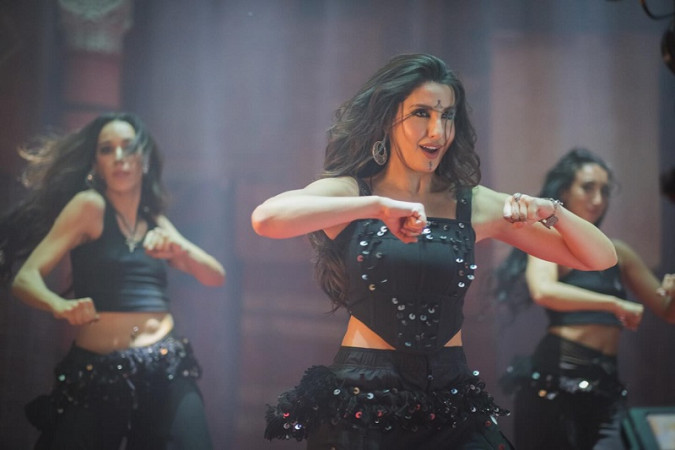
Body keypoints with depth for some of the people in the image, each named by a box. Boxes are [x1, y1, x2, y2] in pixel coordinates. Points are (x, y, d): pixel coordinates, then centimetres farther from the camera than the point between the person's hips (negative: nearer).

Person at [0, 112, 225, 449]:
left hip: (167, 371, 4)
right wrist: (61, 305, -30)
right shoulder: (89, 205, -2)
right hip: (96, 372, -4)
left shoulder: (156, 222, 15)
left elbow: (216, 277, 11)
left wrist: (180, 249, -9)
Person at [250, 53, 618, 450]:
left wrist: (551, 212, -14)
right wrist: (377, 205, -28)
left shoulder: (474, 205, 4)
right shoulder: (348, 192, -2)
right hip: (361, 400, -2)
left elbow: (601, 258, 6)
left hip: (451, 398, 2)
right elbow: (266, 219, -24)